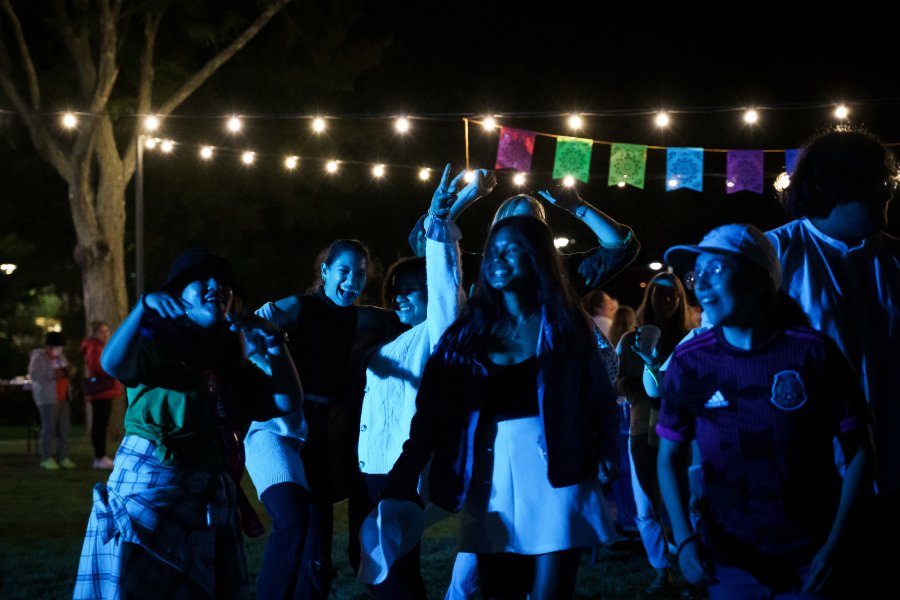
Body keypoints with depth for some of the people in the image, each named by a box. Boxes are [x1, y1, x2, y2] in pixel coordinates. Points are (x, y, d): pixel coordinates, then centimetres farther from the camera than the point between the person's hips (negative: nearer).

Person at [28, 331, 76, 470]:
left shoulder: (60, 356, 17)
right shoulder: (38, 357, -4)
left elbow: (70, 370, 23)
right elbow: (33, 374, -16)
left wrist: (68, 371, 0)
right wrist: (52, 374, -21)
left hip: (63, 398, 7)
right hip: (47, 398, -7)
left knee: (64, 428, 5)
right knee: (49, 428, -8)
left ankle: (63, 457, 10)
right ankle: (47, 459, -4)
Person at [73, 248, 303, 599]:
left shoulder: (232, 363, 19)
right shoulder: (157, 343, 1)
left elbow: (288, 403, 10)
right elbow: (113, 364, -21)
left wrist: (272, 343, 2)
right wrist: (143, 308, -31)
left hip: (213, 502, 6)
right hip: (149, 485, -6)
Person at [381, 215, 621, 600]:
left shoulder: (566, 323, 3)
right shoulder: (469, 330, 6)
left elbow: (601, 399, 1)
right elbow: (431, 410, -1)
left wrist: (605, 451, -17)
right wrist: (399, 488, -10)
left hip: (555, 475, -2)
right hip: (491, 477, 2)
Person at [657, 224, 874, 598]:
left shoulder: (813, 353, -10)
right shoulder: (689, 362, -4)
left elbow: (858, 452, -4)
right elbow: (671, 457, 4)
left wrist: (835, 546, -11)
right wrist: (684, 539, -10)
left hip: (809, 559, -2)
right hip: (729, 561, 2)